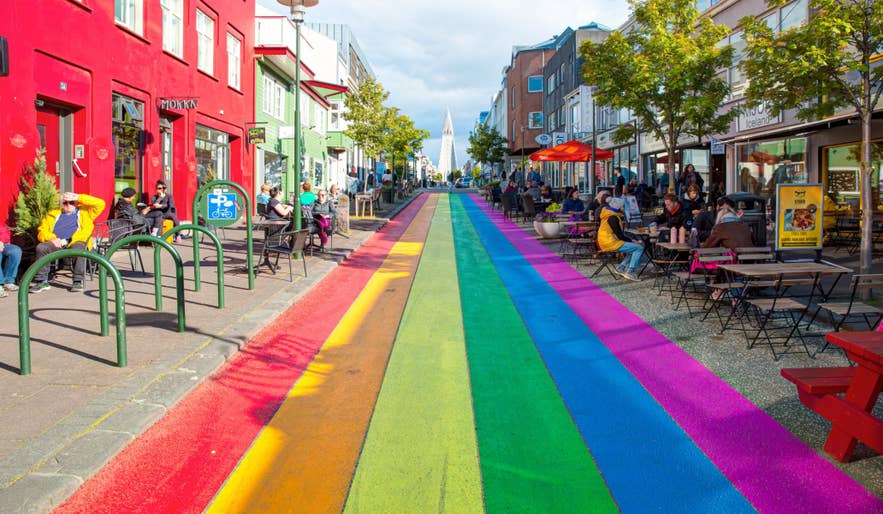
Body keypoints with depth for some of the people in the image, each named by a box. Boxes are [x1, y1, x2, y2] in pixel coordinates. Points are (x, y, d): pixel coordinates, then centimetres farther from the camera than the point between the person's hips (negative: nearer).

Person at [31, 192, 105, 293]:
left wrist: (79, 198, 8)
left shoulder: (85, 211, 25)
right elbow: (42, 231, 18)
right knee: (41, 247, -29)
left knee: (78, 249, -38)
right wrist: (52, 238, -6)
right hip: (56, 243, 2)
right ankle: (42, 282, -25)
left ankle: (78, 281, -30)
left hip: (76, 242, -2)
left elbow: (100, 204, 9)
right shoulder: (53, 214, 30)